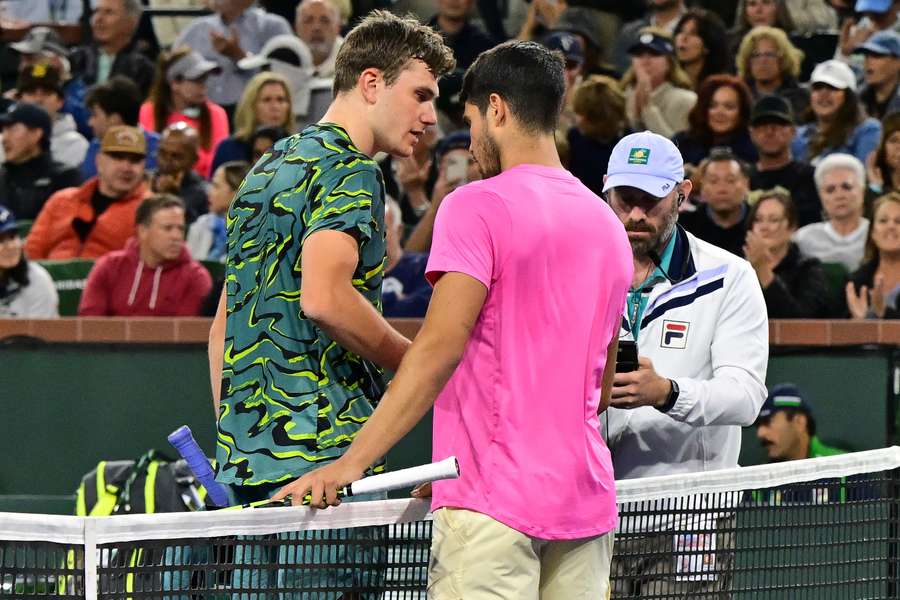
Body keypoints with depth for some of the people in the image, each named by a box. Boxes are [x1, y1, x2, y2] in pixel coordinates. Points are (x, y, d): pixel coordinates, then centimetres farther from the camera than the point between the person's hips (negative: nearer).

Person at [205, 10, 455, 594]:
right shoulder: (348, 169, -7)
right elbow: (323, 297, -23)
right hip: (322, 451, -9)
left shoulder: (267, 169, 22)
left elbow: (222, 329, 24)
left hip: (245, 461, 9)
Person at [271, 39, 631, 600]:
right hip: (588, 500, 7)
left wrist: (351, 463, -17)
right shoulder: (607, 223, 15)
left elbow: (440, 346, -16)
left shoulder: (478, 206, -7)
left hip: (495, 508, -7)